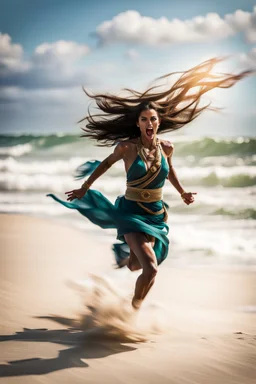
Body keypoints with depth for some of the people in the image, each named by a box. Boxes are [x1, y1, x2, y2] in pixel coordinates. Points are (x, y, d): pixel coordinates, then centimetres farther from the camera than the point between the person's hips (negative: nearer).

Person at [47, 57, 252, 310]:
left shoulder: (166, 147, -2)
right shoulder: (127, 147, -13)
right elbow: (107, 163, 6)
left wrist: (182, 192, 29)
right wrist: (85, 188, 14)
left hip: (157, 214, 5)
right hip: (132, 213, -5)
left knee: (135, 265, 17)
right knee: (151, 268, -20)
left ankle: (125, 253, 56)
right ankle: (134, 308, 8)